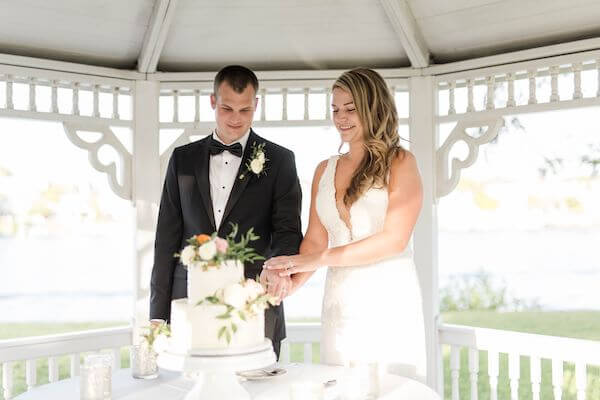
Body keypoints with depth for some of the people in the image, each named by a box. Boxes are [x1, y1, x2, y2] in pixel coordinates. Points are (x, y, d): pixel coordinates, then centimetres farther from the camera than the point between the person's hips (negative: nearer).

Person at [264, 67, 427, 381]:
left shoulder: (400, 163, -1)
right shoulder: (325, 170, 12)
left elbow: (394, 239, -11)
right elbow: (315, 239, 7)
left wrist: (319, 259, -15)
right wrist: (292, 283, -12)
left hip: (390, 299, -3)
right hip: (340, 302, 4)